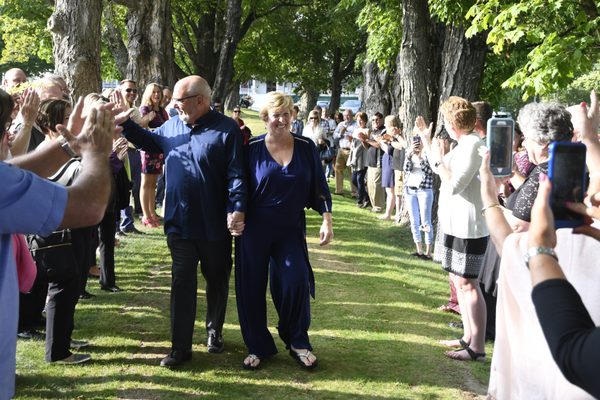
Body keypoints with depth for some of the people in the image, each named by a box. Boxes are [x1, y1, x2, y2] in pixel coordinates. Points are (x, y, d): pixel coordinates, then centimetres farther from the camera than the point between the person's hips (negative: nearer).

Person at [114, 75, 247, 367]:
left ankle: (214, 331, 36)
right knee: (182, 283, 3)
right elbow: (149, 140, 26)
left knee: (217, 281, 15)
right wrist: (125, 123, 13)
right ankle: (180, 346, 8)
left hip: (215, 225, -3)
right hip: (179, 222, 4)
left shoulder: (226, 129, -12)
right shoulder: (172, 126, 6)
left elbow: (236, 175, -15)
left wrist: (237, 209, -26)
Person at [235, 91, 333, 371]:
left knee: (296, 282, -12)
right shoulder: (252, 148, -3)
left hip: (291, 229, 1)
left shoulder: (306, 148, 2)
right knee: (252, 287, 3)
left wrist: (326, 219, -1)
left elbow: (319, 187, 5)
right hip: (254, 229, 0)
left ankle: (297, 342, 10)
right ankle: (258, 346, 19)